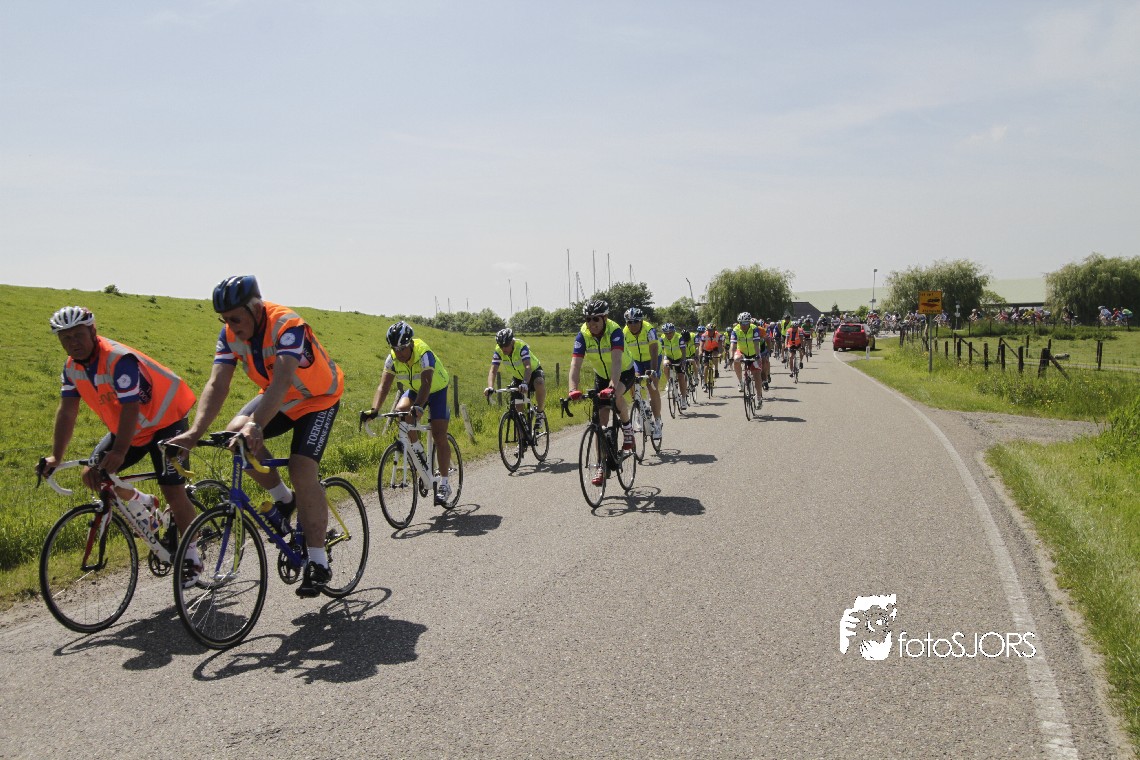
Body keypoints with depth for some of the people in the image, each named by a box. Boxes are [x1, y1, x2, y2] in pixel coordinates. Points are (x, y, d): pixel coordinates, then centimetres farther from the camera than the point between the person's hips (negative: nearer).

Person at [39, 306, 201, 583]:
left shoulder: (119, 359, -28)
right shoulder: (72, 367, -3)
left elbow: (130, 409, -33)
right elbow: (67, 411, -1)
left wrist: (118, 453, -38)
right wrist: (56, 457, -7)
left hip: (165, 420, -8)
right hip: (126, 428, 8)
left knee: (172, 490, -14)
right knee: (93, 475, -2)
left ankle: (191, 557, -1)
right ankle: (145, 505, 22)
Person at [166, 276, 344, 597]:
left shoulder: (287, 325, -32)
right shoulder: (231, 334, -13)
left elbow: (282, 380, -45)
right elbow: (217, 384, -21)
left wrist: (257, 425, -59)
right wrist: (195, 432, -35)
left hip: (318, 398, -6)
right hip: (277, 398, 6)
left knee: (302, 471, -21)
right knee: (235, 433, -21)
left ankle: (318, 563, -10)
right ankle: (284, 499, 3)